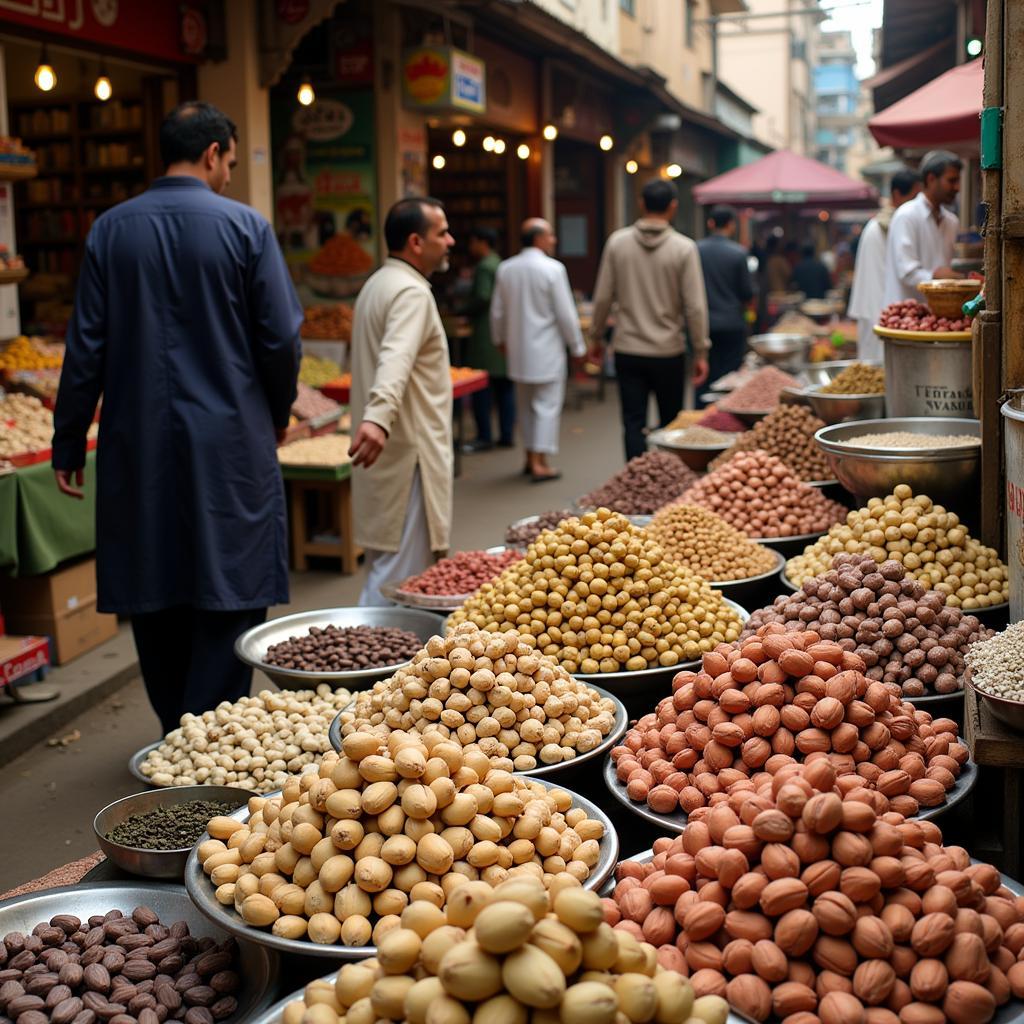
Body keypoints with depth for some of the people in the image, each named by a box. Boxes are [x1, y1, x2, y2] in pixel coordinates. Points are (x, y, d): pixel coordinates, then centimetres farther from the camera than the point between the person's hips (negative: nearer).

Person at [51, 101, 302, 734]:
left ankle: (176, 737, 25)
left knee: (153, 593, 13)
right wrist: (279, 413, 12)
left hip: (138, 445, 3)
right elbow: (281, 338, -6)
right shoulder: (246, 227, -6)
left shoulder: (111, 230, 2)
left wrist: (68, 444, 7)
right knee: (231, 596, 5)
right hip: (230, 445, -3)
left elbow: (87, 347, 1)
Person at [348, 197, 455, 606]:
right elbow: (396, 359, -35)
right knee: (400, 576, -7)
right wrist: (378, 417, -50)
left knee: (385, 567, 18)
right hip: (407, 450, -11)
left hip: (389, 450, 11)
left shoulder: (378, 284, 16)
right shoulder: (412, 293, -17)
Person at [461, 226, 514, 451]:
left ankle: (484, 437, -3)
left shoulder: (484, 267, -11)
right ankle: (507, 435, 11)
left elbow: (482, 297, -19)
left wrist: (463, 311, -5)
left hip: (487, 335, -9)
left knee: (482, 387, -4)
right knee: (505, 387, 9)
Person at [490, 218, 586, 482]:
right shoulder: (552, 268, -14)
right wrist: (578, 348, -2)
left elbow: (497, 311, 10)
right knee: (547, 406, 1)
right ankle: (540, 463, 0)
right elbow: (566, 313, -12)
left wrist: (500, 340, 26)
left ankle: (530, 457, 26)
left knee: (526, 406, 17)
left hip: (518, 349, 6)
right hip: (546, 351, -6)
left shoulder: (505, 269, 2)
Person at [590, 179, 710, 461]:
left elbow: (603, 297, 1)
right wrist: (701, 352, -1)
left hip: (627, 350, 1)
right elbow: (695, 306, -9)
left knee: (633, 424, 4)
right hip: (668, 353, -1)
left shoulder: (617, 242, -2)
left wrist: (596, 336, 14)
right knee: (670, 426, 13)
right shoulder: (684, 248, -8)